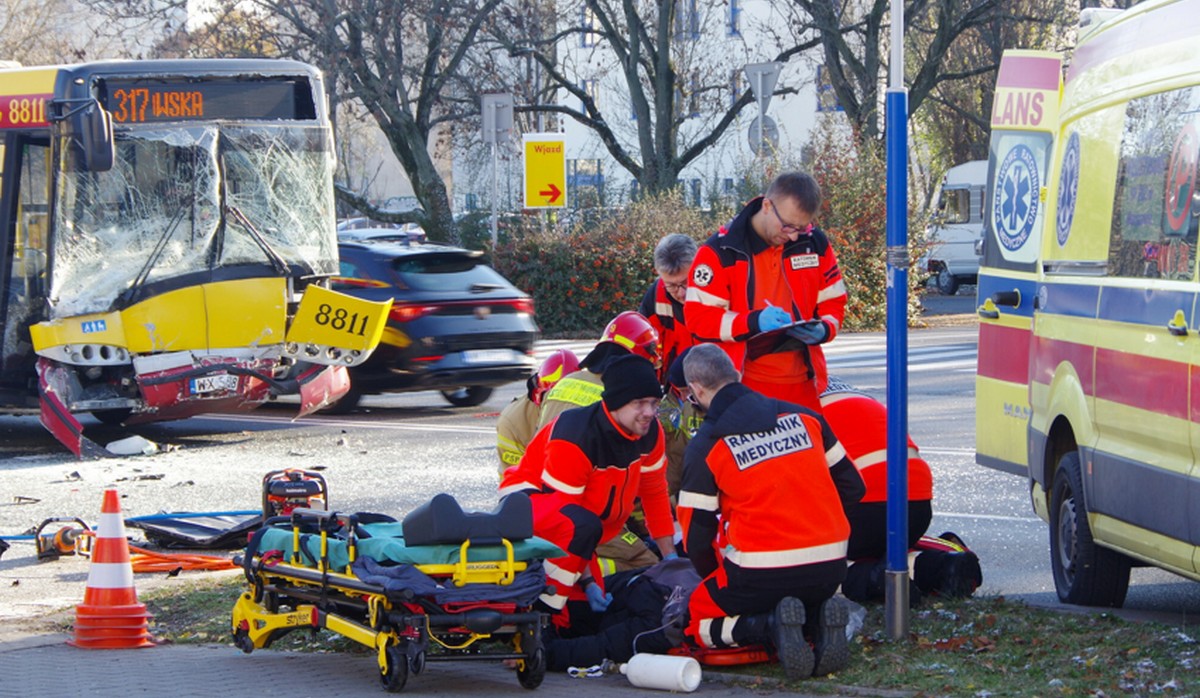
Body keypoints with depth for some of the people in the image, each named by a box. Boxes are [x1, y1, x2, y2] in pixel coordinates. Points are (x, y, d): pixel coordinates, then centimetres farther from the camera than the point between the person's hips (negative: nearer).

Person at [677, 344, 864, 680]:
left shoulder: (705, 445, -5)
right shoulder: (803, 416, 7)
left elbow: (696, 536, 0)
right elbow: (852, 487, 13)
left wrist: (716, 580, 19)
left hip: (762, 572, -5)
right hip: (830, 570, 5)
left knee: (696, 619, 16)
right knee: (809, 602, 36)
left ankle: (772, 626, -13)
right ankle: (819, 621, -2)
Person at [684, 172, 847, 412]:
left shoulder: (815, 244, 6)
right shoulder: (720, 251, -5)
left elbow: (833, 304, 14)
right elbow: (698, 317, -7)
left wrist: (822, 331, -9)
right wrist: (753, 322, -21)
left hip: (802, 387, 4)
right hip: (743, 388, -4)